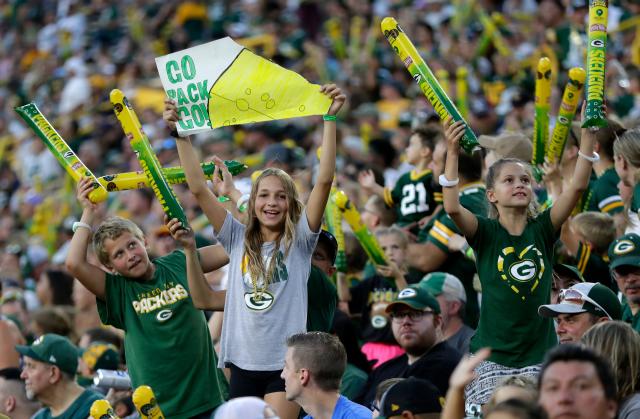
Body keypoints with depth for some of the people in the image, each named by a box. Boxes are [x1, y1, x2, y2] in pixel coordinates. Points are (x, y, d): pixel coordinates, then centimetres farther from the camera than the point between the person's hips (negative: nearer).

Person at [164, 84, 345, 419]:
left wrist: (329, 119, -15)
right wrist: (179, 134, -1)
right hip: (243, 363, 4)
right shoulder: (239, 239, 9)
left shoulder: (299, 240, 1)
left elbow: (324, 180, -9)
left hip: (285, 365, -3)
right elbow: (198, 189, 5)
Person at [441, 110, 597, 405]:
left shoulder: (542, 229, 5)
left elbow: (578, 186, -5)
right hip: (492, 356, -2)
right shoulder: (486, 232, 0)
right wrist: (453, 154, -28)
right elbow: (452, 207, -20)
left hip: (539, 356, 2)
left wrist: (588, 134, -13)